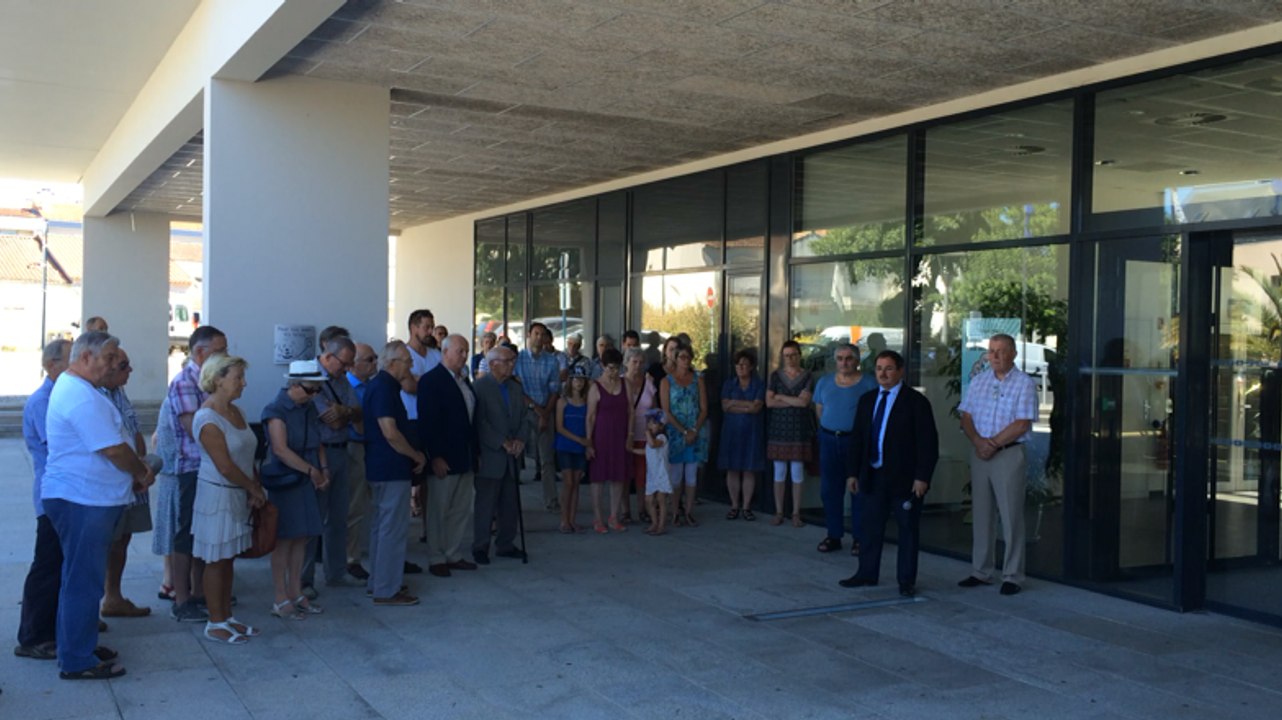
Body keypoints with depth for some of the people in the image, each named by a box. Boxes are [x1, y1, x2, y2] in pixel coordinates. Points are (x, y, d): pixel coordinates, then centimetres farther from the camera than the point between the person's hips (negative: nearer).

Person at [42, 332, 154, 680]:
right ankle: (77, 661, 4)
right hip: (83, 502, -11)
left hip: (83, 499, 11)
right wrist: (142, 473, -4)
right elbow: (114, 450, -21)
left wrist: (136, 471, 9)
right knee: (84, 582, -3)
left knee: (80, 578, 19)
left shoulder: (70, 387, 15)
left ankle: (75, 647, 30)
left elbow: (109, 444, 18)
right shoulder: (83, 397, -20)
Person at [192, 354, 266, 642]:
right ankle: (215, 624, 12)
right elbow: (225, 467, -19)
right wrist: (255, 489, -9)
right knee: (216, 561, 2)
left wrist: (255, 489, 1)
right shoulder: (208, 419, -18)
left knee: (228, 559, 14)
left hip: (238, 495, 8)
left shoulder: (235, 411, 9)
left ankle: (226, 617, 24)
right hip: (217, 495, -8)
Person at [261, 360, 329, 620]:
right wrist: (311, 470, -18)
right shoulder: (276, 411, -13)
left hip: (305, 482, 7)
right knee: (284, 540, -2)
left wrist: (324, 468, 1)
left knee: (301, 538, 10)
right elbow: (281, 450, -21)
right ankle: (281, 600, 6)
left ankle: (296, 593, 19)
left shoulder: (309, 408, 11)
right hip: (283, 481, -7)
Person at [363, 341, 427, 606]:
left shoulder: (381, 385, 14)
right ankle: (387, 590, 0)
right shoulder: (383, 388, -18)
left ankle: (377, 583, 25)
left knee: (381, 525, 16)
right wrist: (416, 455, -11)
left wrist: (412, 454, 15)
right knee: (393, 528, -5)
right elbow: (390, 433, -24)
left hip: (380, 467, 11)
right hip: (391, 468, -11)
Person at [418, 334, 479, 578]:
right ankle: (436, 559, 12)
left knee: (460, 510, 13)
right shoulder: (431, 381, -11)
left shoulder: (463, 380, 13)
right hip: (443, 459, -8)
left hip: (465, 458, 8)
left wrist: (475, 452, 13)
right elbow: (427, 421, -16)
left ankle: (454, 555, 22)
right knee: (438, 512, 3)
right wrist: (434, 457, -21)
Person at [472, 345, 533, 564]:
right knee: (485, 504, -1)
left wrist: (520, 439, -7)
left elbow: (527, 415, 10)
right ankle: (480, 547, 9)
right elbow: (480, 422, -16)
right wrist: (503, 443, -17)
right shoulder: (480, 387, -8)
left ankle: (505, 545, 20)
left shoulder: (515, 387, 14)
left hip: (511, 456, 6)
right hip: (489, 456, -6)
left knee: (509, 504, 10)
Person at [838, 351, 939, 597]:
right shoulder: (867, 400, 10)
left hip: (904, 477, -5)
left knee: (908, 529, 5)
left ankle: (906, 580, 14)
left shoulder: (916, 401, -6)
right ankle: (867, 573, 23)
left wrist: (922, 477, -15)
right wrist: (853, 472, 8)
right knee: (870, 526, 11)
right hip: (873, 475, 5)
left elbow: (928, 442, -9)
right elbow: (857, 438, 13)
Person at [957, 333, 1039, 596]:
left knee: (1011, 517, -2)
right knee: (981, 515, 9)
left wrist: (993, 443, -14)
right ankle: (980, 572, 17)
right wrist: (977, 441, -10)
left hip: (1008, 454, -5)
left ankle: (1012, 576, 5)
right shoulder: (978, 381, 11)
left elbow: (1022, 424, -12)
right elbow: (966, 417, 7)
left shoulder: (1024, 384, -4)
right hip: (979, 453, 5)